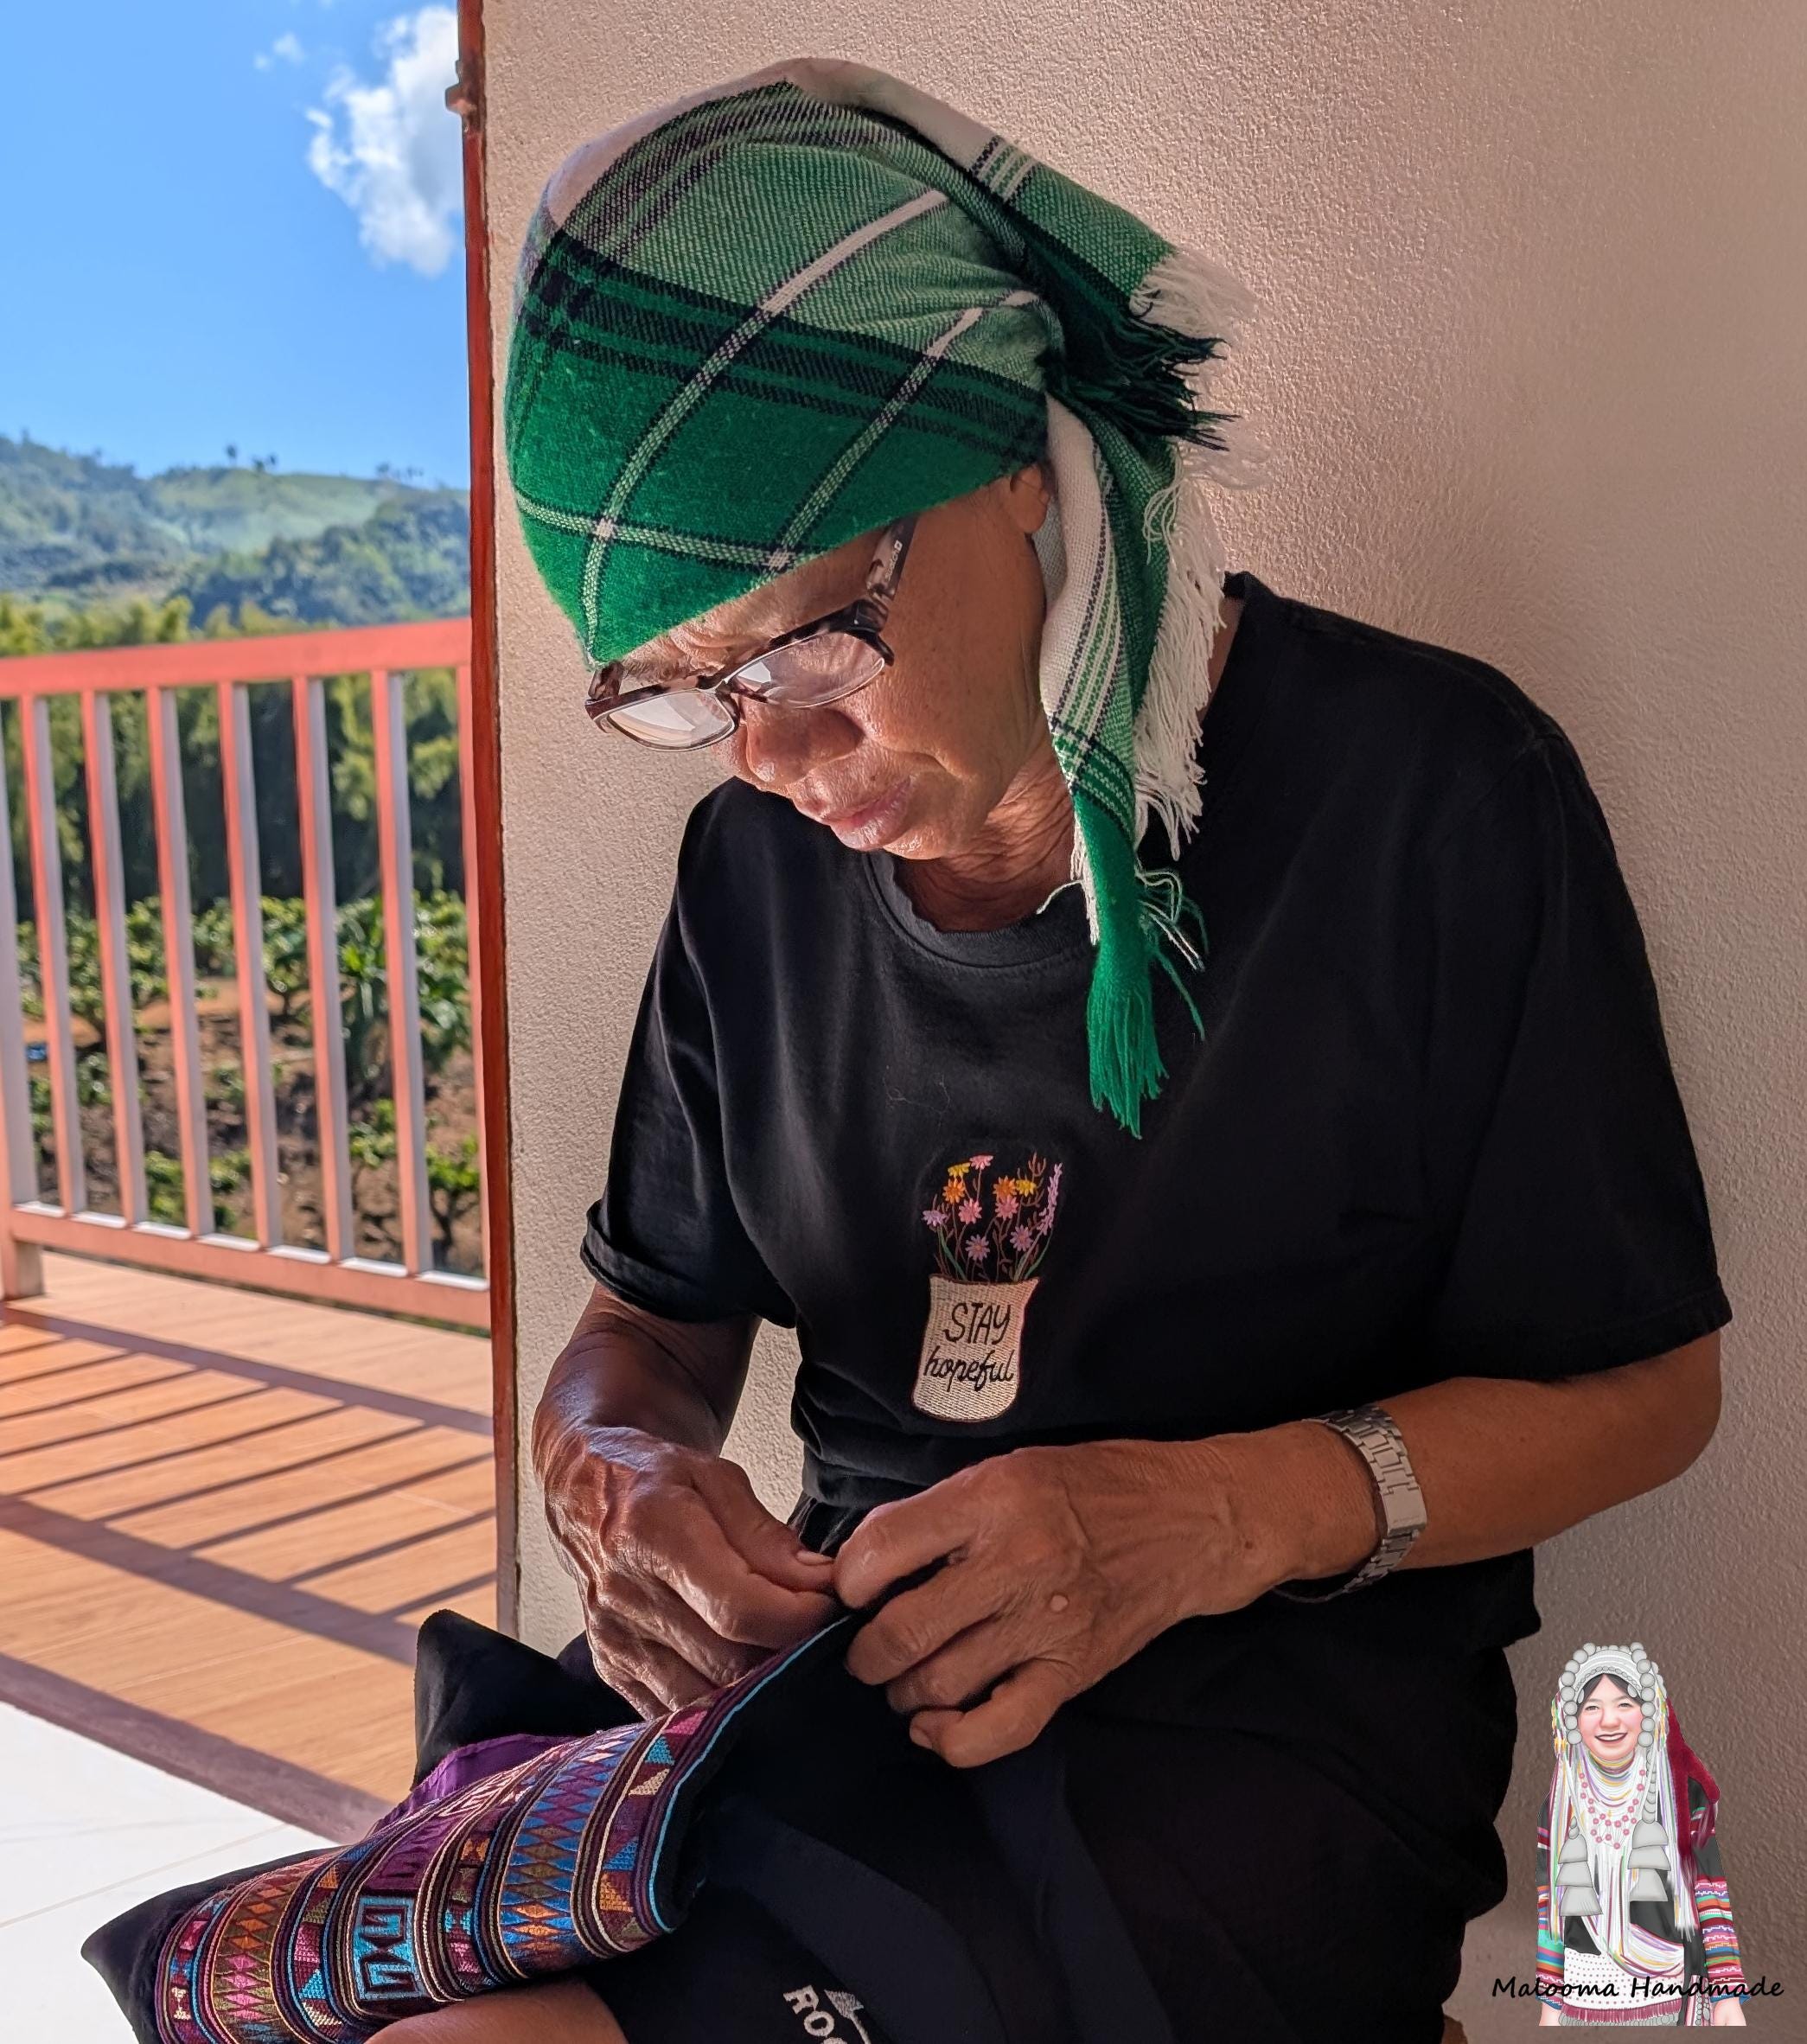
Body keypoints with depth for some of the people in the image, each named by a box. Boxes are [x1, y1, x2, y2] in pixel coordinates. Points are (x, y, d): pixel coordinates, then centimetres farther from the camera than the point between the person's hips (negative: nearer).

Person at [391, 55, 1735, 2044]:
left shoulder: (1430, 791, -11)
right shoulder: (755, 859, 4)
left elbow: (1638, 1382, -4)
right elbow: (643, 1328, 12)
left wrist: (1222, 1516, -22)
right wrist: (622, 1474, -13)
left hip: (1276, 1710, -4)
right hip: (851, 1657, 5)